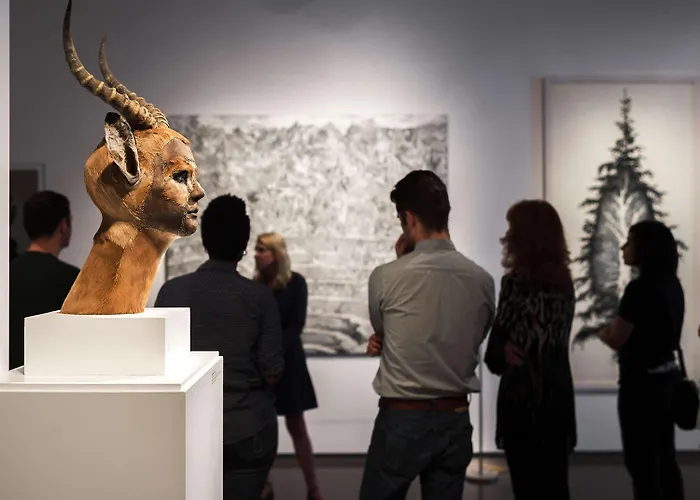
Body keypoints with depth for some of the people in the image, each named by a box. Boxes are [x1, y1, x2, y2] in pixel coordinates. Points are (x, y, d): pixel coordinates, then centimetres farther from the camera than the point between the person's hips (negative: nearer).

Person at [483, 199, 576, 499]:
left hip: (522, 396, -6)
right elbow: (556, 339, 9)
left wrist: (503, 354, 10)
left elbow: (496, 349, -10)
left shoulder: (517, 281, -13)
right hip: (558, 393, 6)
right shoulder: (564, 281, 5)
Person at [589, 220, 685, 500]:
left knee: (642, 463, 2)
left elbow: (615, 339, -17)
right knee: (665, 460, 17)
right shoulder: (672, 285, 7)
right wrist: (614, 329, 13)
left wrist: (603, 331, 4)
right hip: (667, 376, 9)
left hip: (642, 383, -9)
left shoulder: (640, 288, -20)